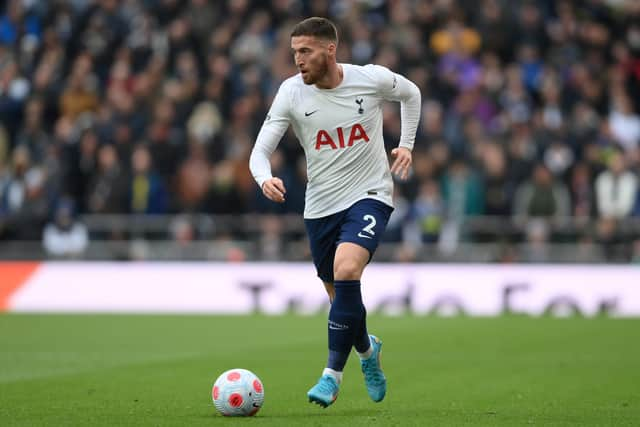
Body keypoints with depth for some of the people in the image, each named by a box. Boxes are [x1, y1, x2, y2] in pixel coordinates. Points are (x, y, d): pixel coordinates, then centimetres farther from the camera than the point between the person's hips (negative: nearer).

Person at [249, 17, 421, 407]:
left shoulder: (373, 79, -11)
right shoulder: (291, 92, -9)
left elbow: (411, 94, 13)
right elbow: (261, 150, -11)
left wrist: (406, 145, 3)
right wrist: (265, 179, -32)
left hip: (370, 196, -3)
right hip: (320, 206, 3)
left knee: (346, 271, -27)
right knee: (343, 299, 10)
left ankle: (333, 374, -21)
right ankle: (367, 349, 44)